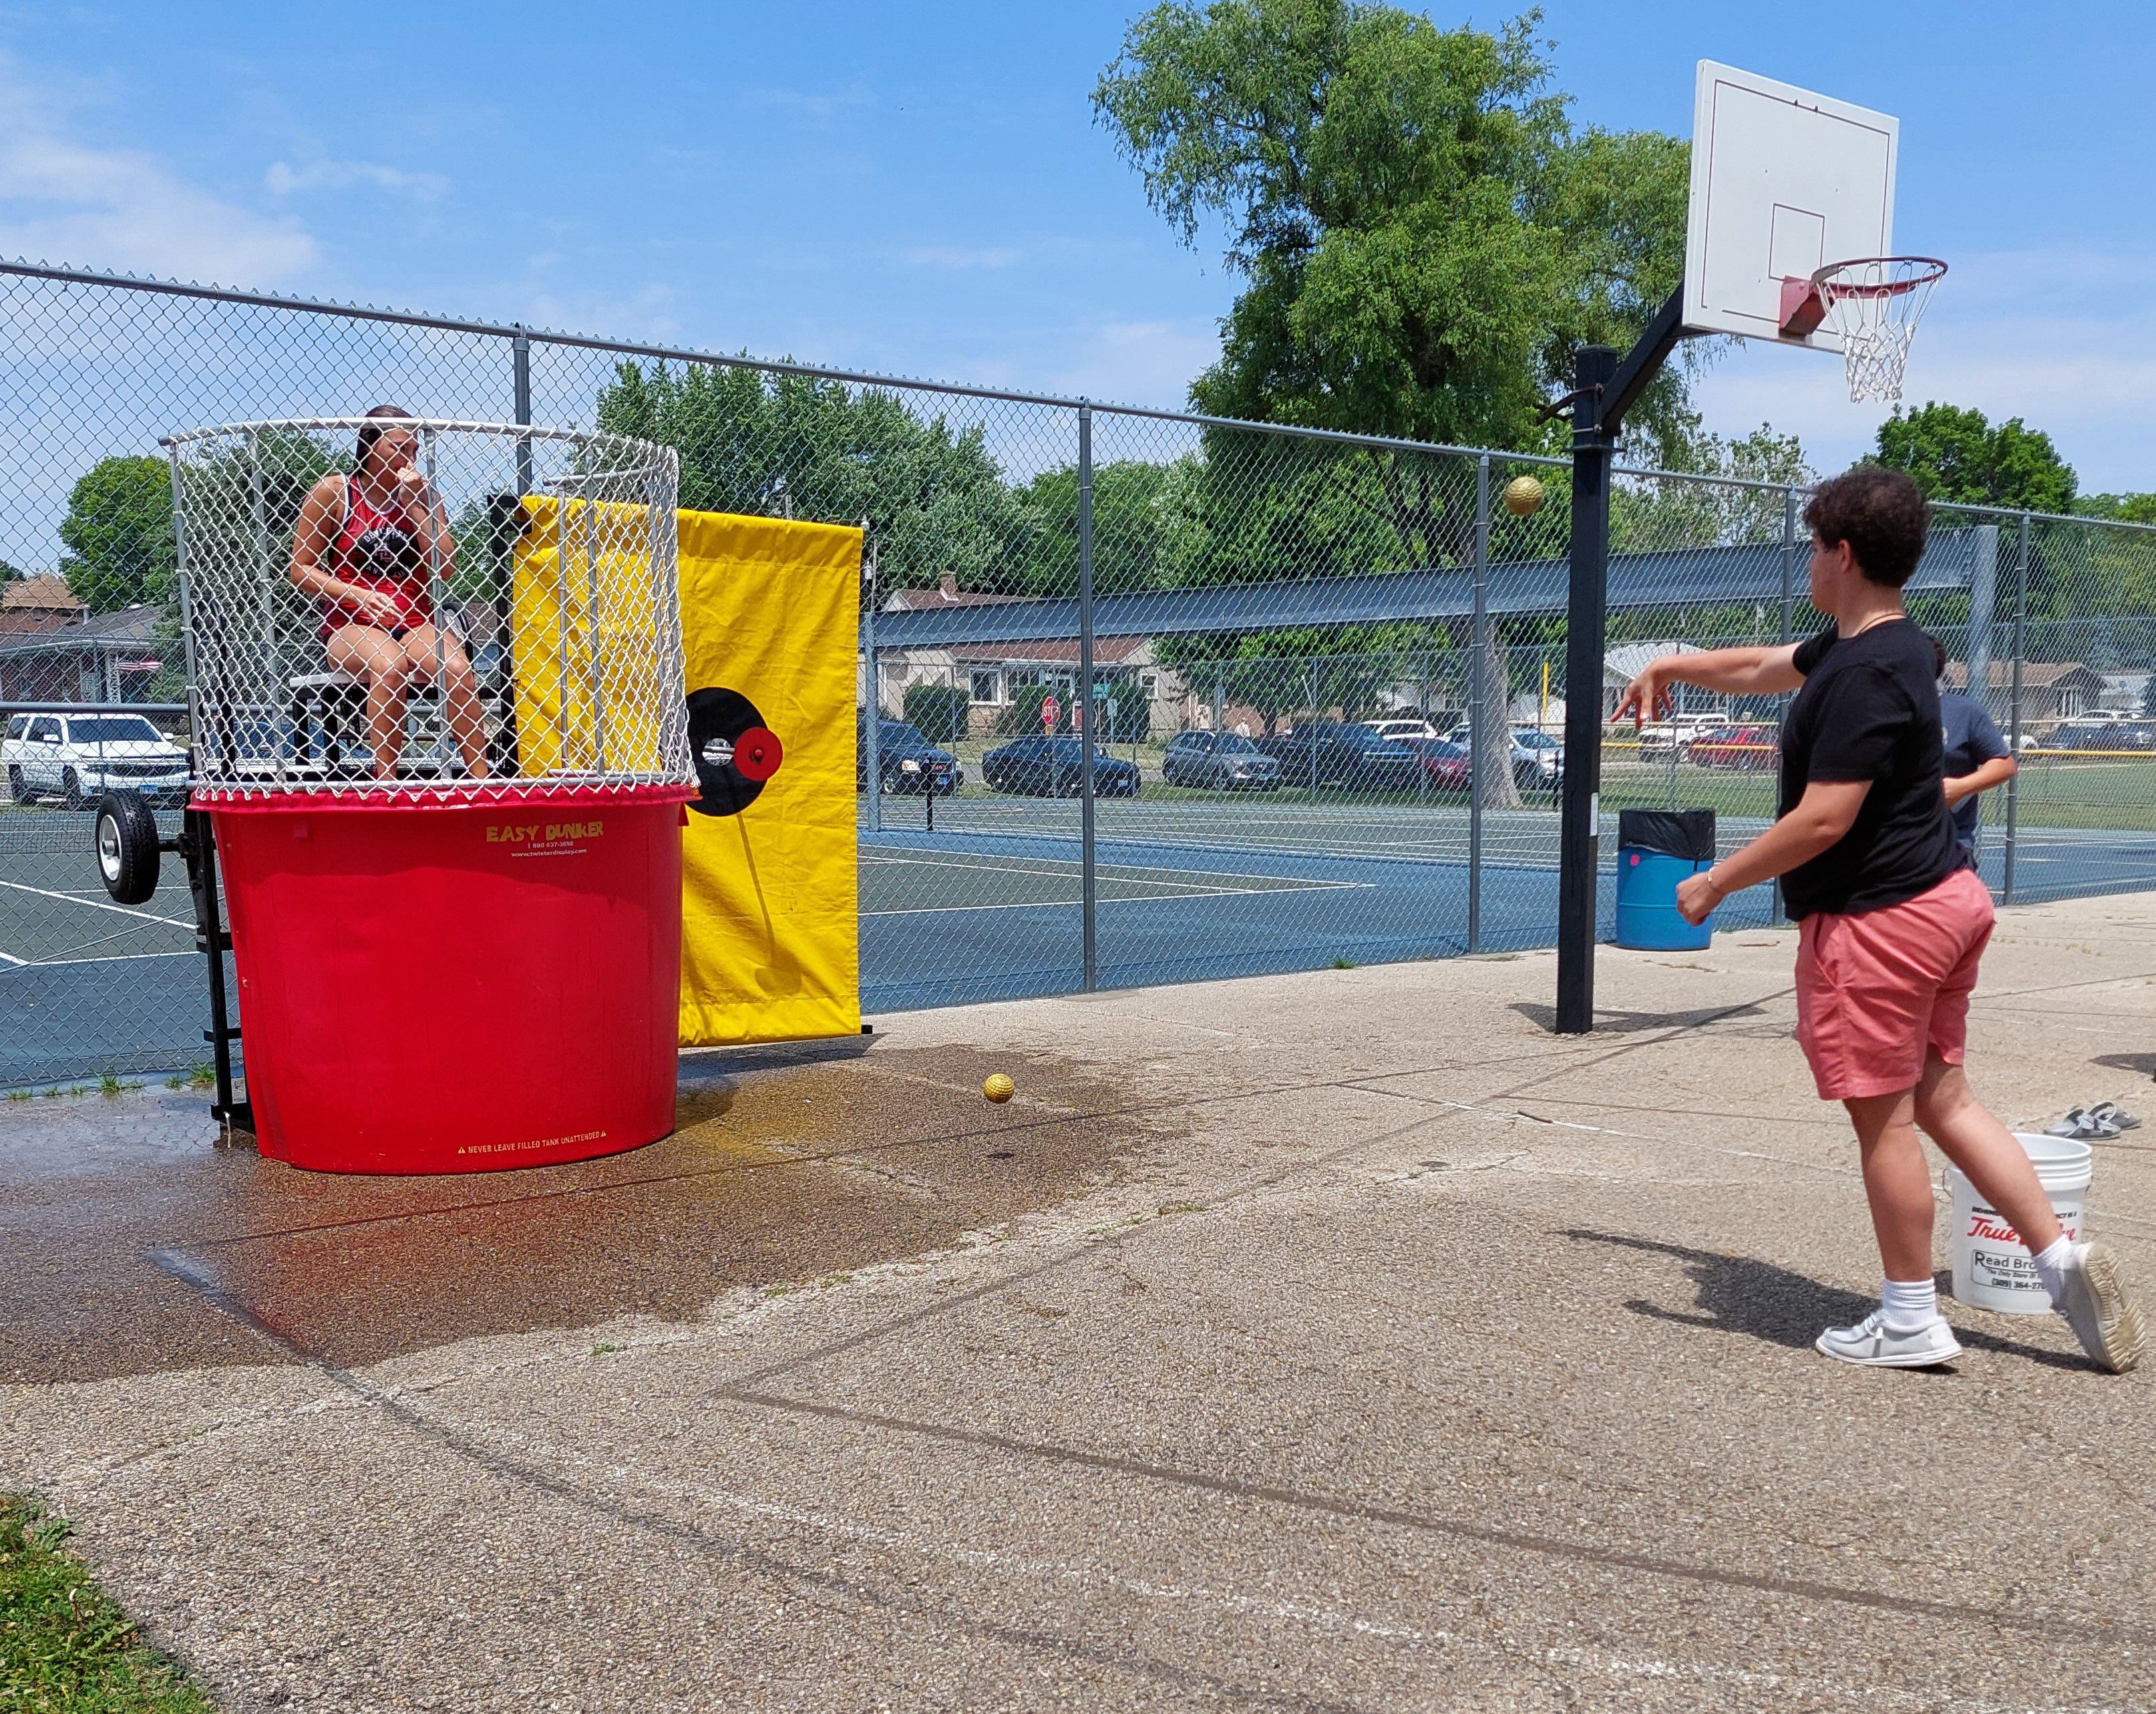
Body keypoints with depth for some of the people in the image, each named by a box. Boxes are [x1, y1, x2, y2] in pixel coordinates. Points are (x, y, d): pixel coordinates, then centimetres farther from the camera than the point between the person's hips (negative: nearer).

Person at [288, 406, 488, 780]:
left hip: (414, 622, 3)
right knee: (387, 662, -37)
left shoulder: (420, 494, 12)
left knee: (457, 669, -30)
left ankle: (481, 778, -26)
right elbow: (301, 569, 2)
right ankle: (387, 781, -34)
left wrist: (415, 504, -4)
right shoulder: (332, 493, 3)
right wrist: (357, 595, -13)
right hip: (351, 625, -2)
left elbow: (445, 568, 0)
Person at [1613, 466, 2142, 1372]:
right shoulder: (1876, 646, 11)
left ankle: (1910, 1323, 15)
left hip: (1879, 918, -10)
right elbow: (1764, 667, 29)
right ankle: (2062, 1257, 16)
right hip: (1944, 897, 10)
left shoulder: (1865, 676, -21)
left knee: (1883, 1120, 2)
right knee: (1943, 1099, 17)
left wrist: (1714, 883, -14)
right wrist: (1669, 666, 38)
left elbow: (1823, 821, -24)